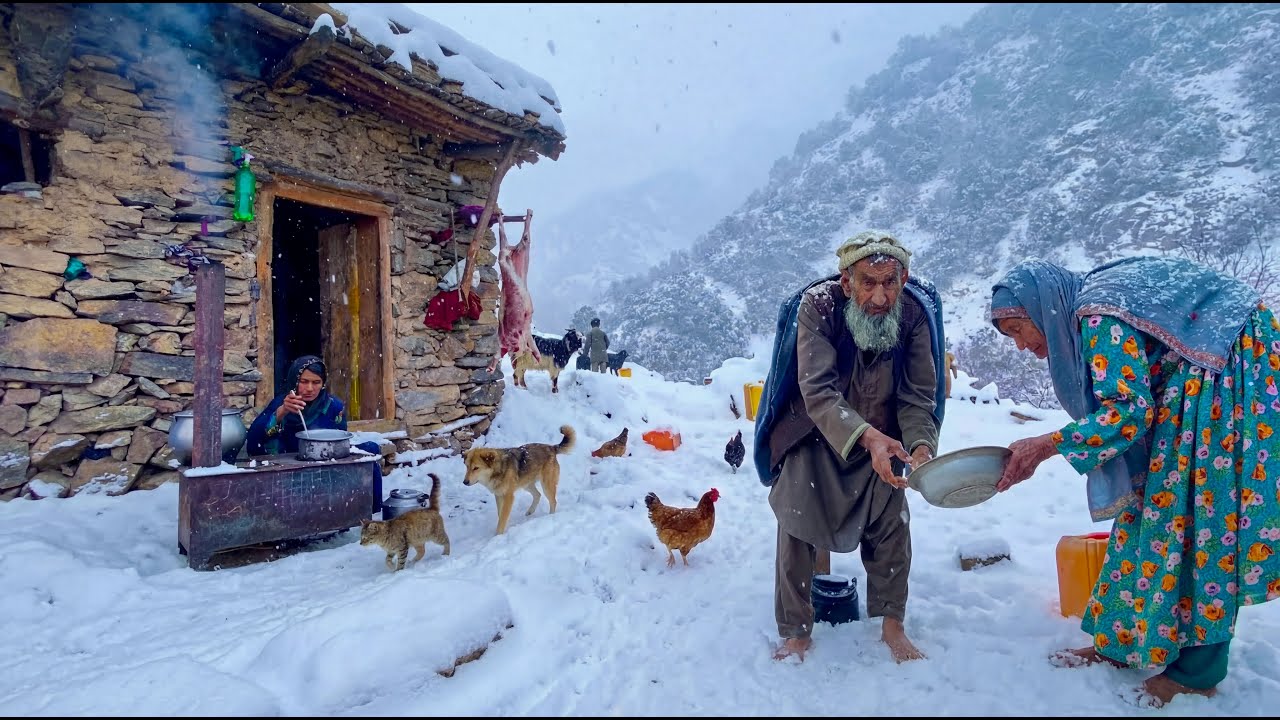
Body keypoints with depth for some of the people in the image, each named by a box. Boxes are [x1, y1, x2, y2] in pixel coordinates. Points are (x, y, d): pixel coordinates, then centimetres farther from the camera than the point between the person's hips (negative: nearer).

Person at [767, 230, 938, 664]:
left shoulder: (912, 315, -17)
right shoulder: (818, 306, -27)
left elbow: (917, 397, -17)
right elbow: (818, 392, -35)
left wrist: (921, 444, -38)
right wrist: (866, 436, -51)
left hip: (881, 439, 3)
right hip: (817, 436, -2)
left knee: (893, 523, -1)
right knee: (797, 524, -6)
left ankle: (892, 624, 22)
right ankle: (796, 632, 12)